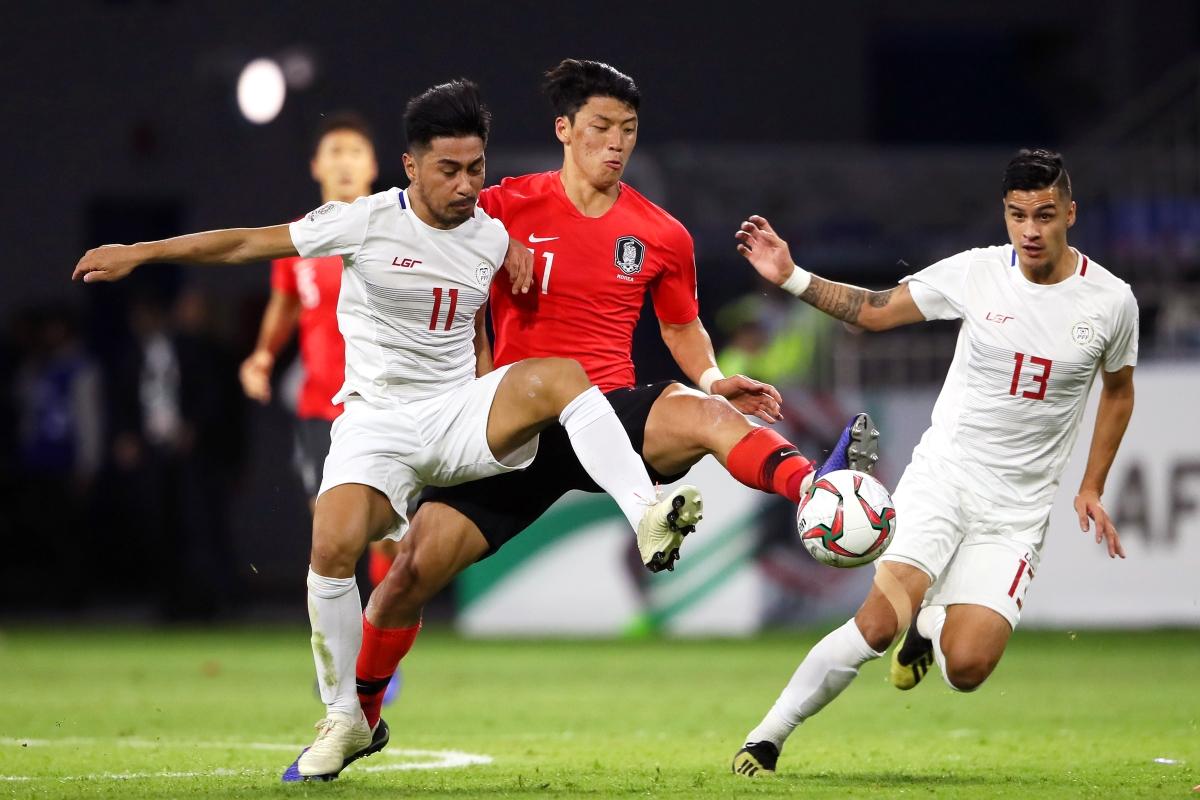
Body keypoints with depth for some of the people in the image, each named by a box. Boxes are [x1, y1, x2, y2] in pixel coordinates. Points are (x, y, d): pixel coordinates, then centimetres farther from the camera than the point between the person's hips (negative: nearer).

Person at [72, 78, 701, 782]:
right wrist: (139, 253, 1)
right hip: (378, 420, -2)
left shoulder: (492, 236, 6)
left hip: (461, 409, 2)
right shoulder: (368, 222, -6)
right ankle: (348, 719, -6)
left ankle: (648, 520, -36)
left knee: (560, 375, -28)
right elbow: (249, 243, 0)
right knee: (334, 545, -26)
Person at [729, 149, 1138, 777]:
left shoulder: (1111, 300, -2)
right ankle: (765, 741, -10)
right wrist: (790, 277, -8)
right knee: (879, 623, -23)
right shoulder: (976, 272, -5)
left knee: (965, 668, -14)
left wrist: (1091, 488, 13)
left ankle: (931, 626, 24)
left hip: (1018, 510, 1)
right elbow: (874, 311, 4)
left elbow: (1118, 391, 16)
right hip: (942, 478, -1)